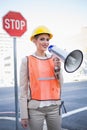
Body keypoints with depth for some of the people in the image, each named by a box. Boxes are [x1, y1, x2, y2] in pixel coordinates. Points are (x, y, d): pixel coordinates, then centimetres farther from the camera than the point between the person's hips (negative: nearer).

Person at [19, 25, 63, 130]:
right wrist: (23, 114, -5)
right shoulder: (27, 60, -6)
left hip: (54, 107, 3)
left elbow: (60, 85, 8)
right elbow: (23, 88, -4)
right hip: (35, 108, -3)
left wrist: (57, 68, -8)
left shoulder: (54, 59, 4)